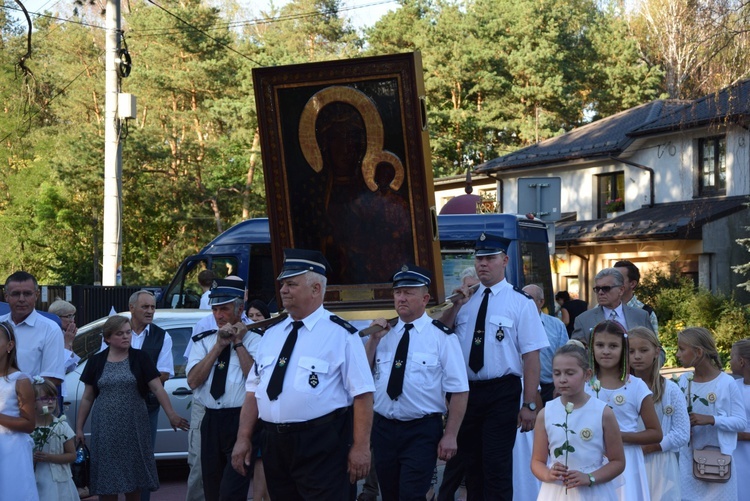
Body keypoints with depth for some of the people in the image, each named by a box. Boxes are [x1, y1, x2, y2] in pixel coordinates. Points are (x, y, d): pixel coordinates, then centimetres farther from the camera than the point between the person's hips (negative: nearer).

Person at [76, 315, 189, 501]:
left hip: (133, 427, -1)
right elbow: (87, 398, 9)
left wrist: (171, 414, -14)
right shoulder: (96, 362, 4)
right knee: (107, 477, 3)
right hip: (105, 428, 1)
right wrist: (79, 427, 6)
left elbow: (157, 388, -5)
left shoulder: (140, 358, 1)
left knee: (133, 474, 7)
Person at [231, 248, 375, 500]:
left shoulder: (340, 334, -7)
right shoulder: (272, 334, 13)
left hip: (322, 447, -6)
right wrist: (243, 439, 9)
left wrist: (361, 447, -17)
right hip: (274, 445, 6)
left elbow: (362, 394, -12)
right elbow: (254, 389, 15)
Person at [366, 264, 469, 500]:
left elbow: (459, 390, -9)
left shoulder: (442, 337, -7)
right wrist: (374, 339, -4)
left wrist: (450, 436, -13)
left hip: (421, 432, -5)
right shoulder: (384, 334, 8)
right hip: (383, 428, 5)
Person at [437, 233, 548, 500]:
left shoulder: (520, 302, -7)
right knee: (470, 463, 16)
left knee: (497, 465, -3)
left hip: (502, 393, -5)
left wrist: (529, 404, -14)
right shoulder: (466, 299, 9)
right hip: (466, 390, 5)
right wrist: (456, 305, -7)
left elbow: (531, 356, -10)